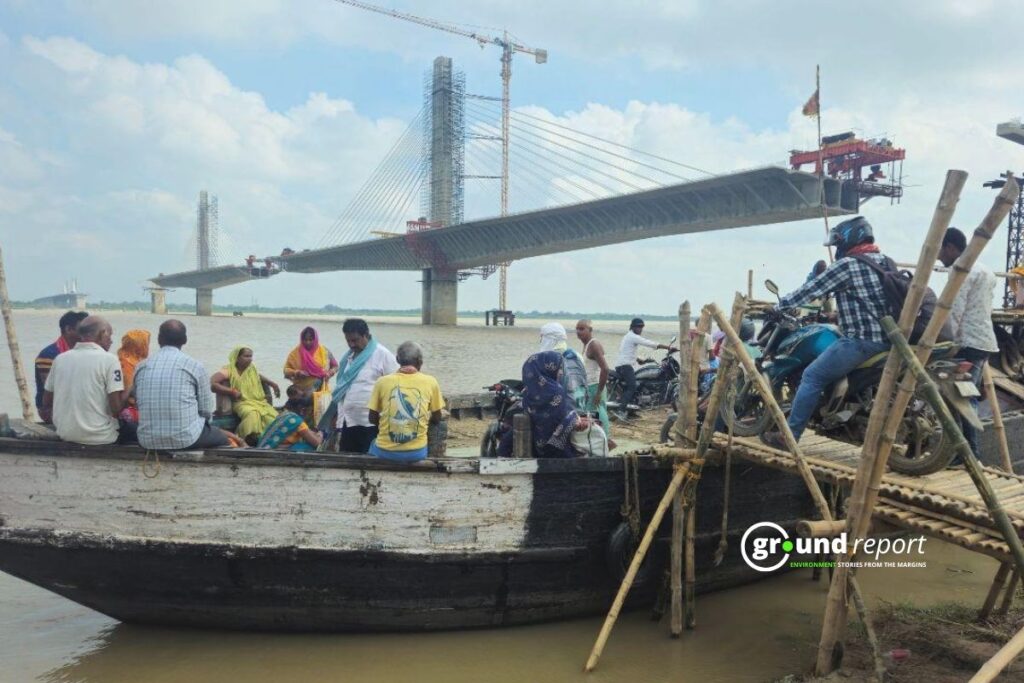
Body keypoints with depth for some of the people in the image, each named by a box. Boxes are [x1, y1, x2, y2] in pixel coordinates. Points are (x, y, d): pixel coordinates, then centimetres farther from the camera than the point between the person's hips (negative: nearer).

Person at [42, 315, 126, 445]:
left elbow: (46, 402, 11)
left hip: (65, 434, 6)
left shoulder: (60, 359, 3)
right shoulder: (108, 359, -13)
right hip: (99, 437, -6)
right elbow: (116, 408, -17)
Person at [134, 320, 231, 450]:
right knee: (222, 437, 25)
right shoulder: (195, 366, -5)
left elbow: (138, 403, 15)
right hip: (185, 439, -4)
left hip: (148, 441, 4)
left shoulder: (141, 367, 5)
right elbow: (206, 410, -2)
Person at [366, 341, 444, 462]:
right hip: (417, 451, 0)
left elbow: (372, 419, 5)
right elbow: (436, 419, 7)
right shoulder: (430, 382, -3)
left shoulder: (382, 381, -3)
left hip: (385, 451, 0)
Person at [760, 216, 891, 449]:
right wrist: (837, 311, 35)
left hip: (861, 340, -9)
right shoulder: (884, 261, 16)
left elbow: (812, 289, -8)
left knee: (813, 376, -4)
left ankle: (789, 435, -4)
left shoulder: (847, 264, -10)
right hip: (887, 338, 9)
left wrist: (779, 305, 2)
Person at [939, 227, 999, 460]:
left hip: (968, 343, -10)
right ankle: (971, 450, 16)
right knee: (967, 397, 13)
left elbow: (954, 312, -17)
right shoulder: (983, 270, 20)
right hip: (984, 340, 10)